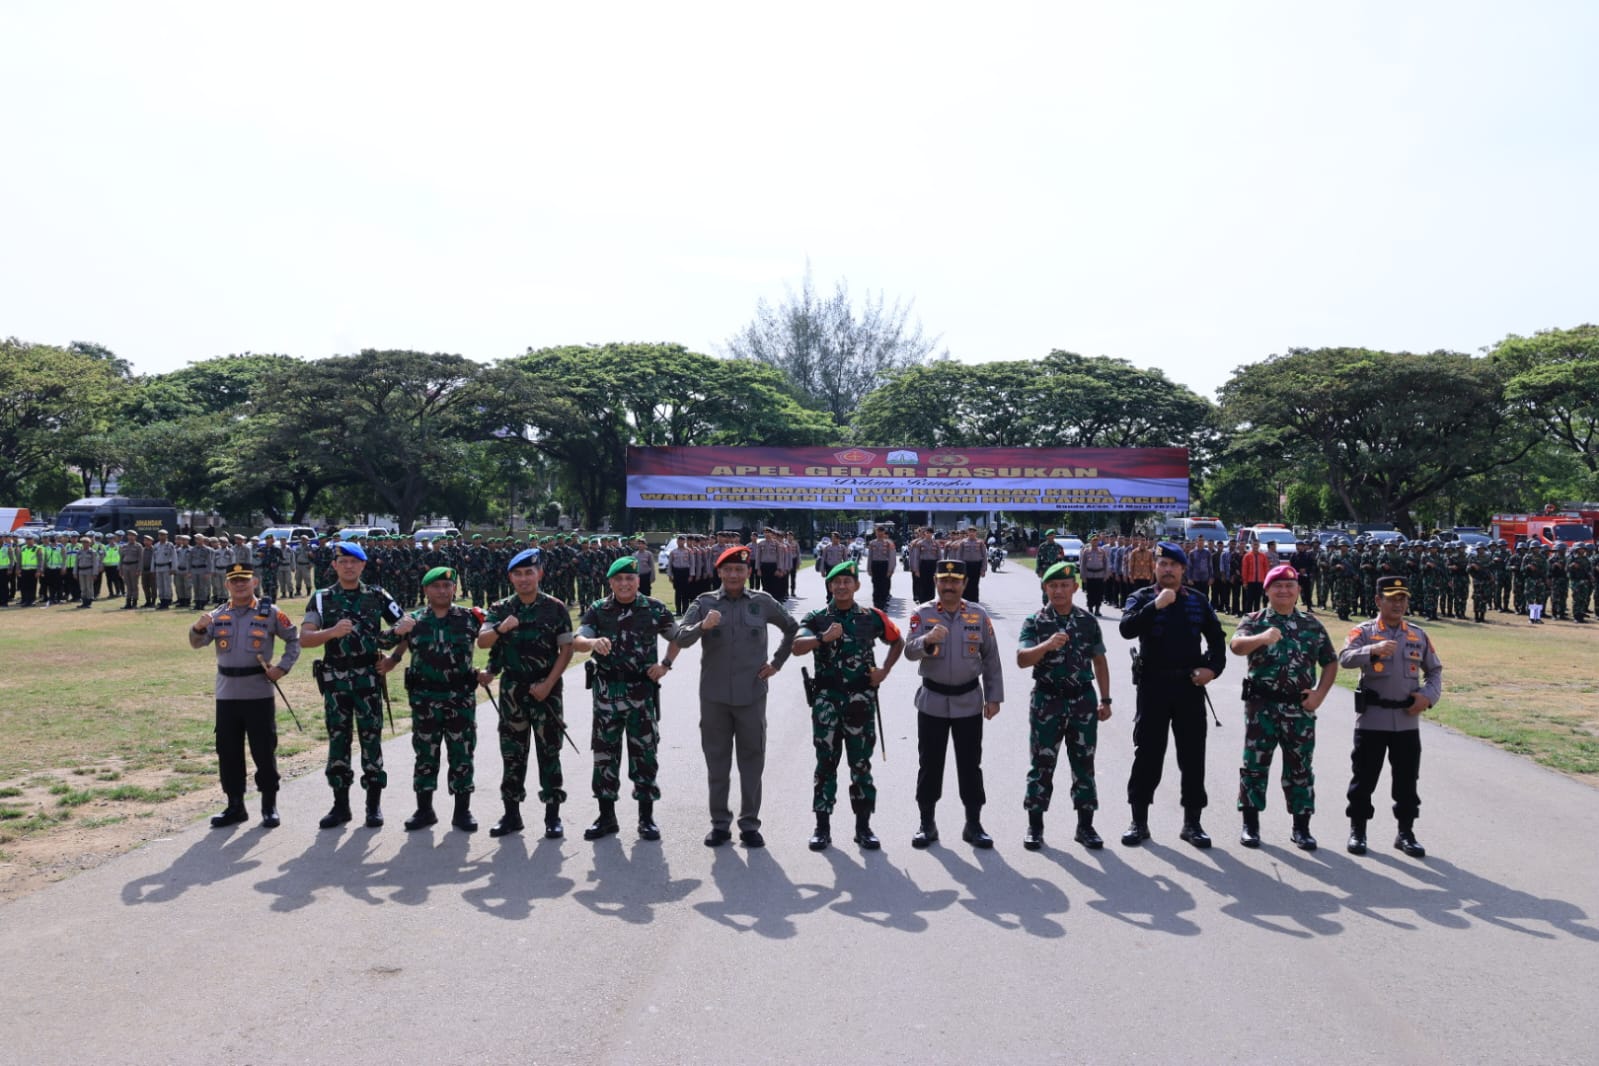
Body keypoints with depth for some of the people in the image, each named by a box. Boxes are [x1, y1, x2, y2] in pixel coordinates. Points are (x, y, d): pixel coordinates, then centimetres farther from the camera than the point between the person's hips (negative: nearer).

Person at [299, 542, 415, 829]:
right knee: (338, 739, 6)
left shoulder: (377, 597, 5)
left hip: (369, 678, -1)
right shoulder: (322, 598, 5)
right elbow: (304, 639, -4)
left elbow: (408, 625, 8)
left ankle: (374, 804, 10)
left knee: (371, 738, 1)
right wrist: (332, 632, -22)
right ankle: (340, 804, 14)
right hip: (335, 679, 1)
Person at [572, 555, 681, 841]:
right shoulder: (597, 610, 2)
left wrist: (666, 665, -1)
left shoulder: (654, 609, 1)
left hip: (643, 691, -1)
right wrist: (593, 642, -31)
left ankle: (646, 817, 15)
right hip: (607, 692, 1)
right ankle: (606, 816, 18)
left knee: (644, 753, 4)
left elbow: (678, 637, 11)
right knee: (605, 753, 7)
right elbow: (576, 641, -9)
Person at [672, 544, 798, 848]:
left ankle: (750, 823, 16)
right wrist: (703, 626, -28)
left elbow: (793, 629, 16)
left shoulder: (763, 602, 3)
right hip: (714, 696, 0)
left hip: (751, 695, 0)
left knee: (752, 760, 5)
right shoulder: (704, 603, 1)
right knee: (716, 760, 8)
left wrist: (776, 662, 9)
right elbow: (681, 638, -10)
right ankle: (720, 823, 19)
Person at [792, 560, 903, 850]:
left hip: (860, 700, 0)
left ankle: (863, 826, 15)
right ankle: (822, 826, 13)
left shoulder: (872, 617, 4)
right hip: (826, 700, 0)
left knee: (861, 764, 5)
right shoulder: (816, 618, 1)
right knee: (826, 763, 5)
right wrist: (824, 637, -30)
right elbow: (797, 646, -15)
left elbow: (898, 641, 19)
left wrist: (885, 671, 7)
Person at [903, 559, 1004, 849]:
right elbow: (909, 651, -15)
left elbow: (991, 659, 4)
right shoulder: (922, 614, -3)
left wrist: (994, 697, 1)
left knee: (970, 765, 7)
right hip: (932, 701, -1)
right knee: (930, 764, 7)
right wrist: (928, 640, -35)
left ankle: (973, 824, 17)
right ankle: (927, 823, 18)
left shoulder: (979, 615, 1)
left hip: (969, 702, 1)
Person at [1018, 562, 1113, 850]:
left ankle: (1085, 826, 20)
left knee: (1084, 764, 8)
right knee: (1042, 764, 4)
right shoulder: (1035, 621, -4)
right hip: (1047, 700, -2)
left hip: (1083, 700, 2)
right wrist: (1047, 645, -31)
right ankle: (1035, 826, 15)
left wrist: (1105, 700, 8)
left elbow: (1099, 662, 11)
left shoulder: (1088, 621, 4)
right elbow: (1021, 659, -14)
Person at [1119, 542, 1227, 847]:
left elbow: (1216, 637, 14)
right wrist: (1156, 605, -25)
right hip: (1152, 686, -2)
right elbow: (1126, 628, -18)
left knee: (1193, 756, 6)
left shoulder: (1198, 601, 9)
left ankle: (1192, 822, 17)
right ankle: (1139, 821, 13)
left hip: (1190, 686, 2)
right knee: (1147, 755, 3)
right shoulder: (1142, 598, 0)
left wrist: (1213, 668, -2)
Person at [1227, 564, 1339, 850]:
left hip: (1300, 708, 2)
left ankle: (1301, 827, 19)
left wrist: (1319, 694, 1)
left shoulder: (1312, 625, 9)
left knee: (1300, 768, 9)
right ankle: (1250, 824, 14)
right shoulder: (1254, 621, -1)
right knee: (1255, 764, 4)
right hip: (1262, 706, -2)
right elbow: (1235, 645, -21)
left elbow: (1330, 662, 15)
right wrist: (1261, 638, -41)